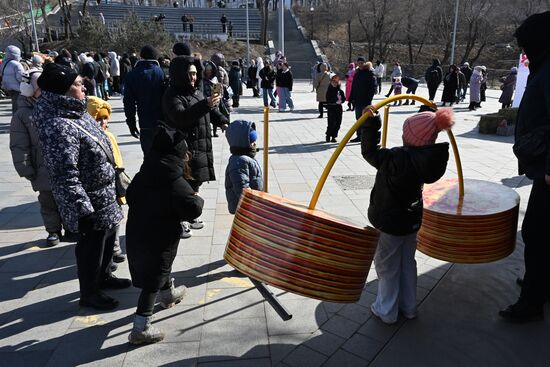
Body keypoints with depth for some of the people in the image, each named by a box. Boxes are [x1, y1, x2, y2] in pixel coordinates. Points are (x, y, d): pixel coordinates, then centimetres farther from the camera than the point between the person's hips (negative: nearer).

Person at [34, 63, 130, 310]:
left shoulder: (76, 113, 4)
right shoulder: (59, 127, -27)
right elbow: (66, 177, -29)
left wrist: (114, 185, 22)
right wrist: (83, 212, -27)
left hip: (104, 197, 9)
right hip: (90, 203, -9)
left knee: (107, 239, 25)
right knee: (91, 246, 10)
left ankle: (103, 276, 48)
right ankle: (89, 294, 32)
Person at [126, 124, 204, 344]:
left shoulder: (143, 175, -1)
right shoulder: (175, 182, -22)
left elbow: (130, 196, 10)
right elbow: (193, 209, -24)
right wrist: (198, 199, -3)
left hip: (136, 233, 8)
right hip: (159, 238, -8)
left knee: (161, 267, 29)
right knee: (153, 280, 3)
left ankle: (168, 294, 54)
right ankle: (141, 328, 9)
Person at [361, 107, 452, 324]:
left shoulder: (396, 159, -30)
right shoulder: (428, 158, -10)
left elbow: (370, 153, -21)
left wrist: (370, 123, -21)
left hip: (389, 223, -7)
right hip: (412, 219, 7)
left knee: (387, 266, 11)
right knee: (407, 263, 22)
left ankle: (386, 311, 26)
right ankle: (408, 307, 37)